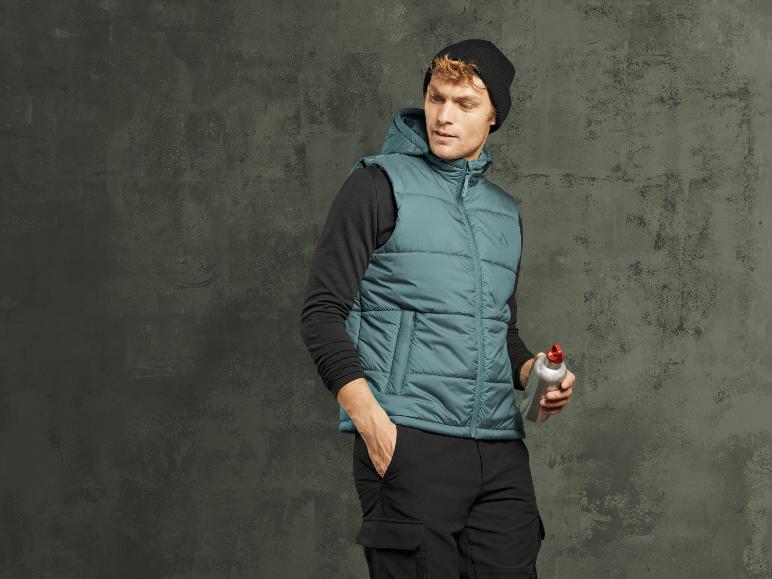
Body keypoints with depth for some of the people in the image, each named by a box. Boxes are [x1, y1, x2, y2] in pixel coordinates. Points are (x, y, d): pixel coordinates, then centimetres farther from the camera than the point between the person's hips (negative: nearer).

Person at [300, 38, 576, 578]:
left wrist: (532, 372, 6)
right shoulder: (380, 184, 2)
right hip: (408, 443, -5)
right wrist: (370, 420, -15)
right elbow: (322, 312, -4)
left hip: (500, 451, 6)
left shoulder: (504, 211, 20)